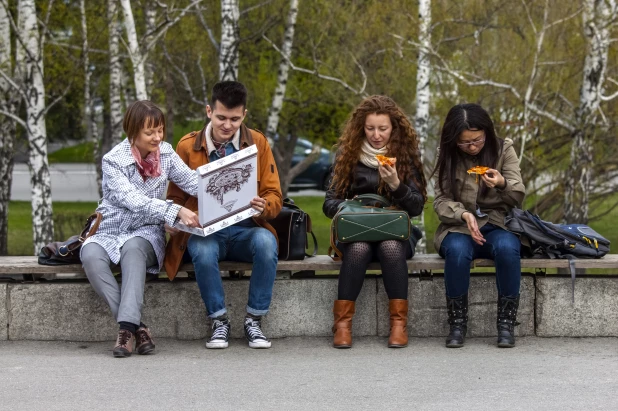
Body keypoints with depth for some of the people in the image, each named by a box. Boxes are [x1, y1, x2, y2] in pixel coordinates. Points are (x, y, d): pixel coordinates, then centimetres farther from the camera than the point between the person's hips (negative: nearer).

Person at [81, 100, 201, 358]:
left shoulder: (165, 153, 2)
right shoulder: (113, 161, -11)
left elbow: (194, 183, -4)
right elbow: (135, 201, -23)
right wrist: (176, 211, -36)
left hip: (146, 233, 1)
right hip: (110, 231, -1)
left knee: (133, 247, -35)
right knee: (91, 255, -34)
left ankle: (127, 327, -44)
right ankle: (137, 327, -34)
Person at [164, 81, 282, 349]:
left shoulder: (258, 143, 6)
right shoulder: (188, 146, 4)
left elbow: (274, 196, 6)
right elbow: (175, 197, 10)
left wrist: (263, 206, -20)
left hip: (246, 230, 1)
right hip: (205, 231, -1)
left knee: (266, 242, -34)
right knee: (203, 250, -37)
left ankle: (254, 320, -18)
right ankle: (219, 322, -16)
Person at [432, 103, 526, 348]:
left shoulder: (503, 149, 1)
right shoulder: (448, 156, 2)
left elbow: (518, 197, -3)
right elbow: (441, 200, -2)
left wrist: (503, 184, -26)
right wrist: (464, 215, -23)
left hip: (497, 226, 0)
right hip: (458, 227, 0)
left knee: (507, 247, -35)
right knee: (457, 250, -36)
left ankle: (506, 323, -24)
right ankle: (457, 323, -21)